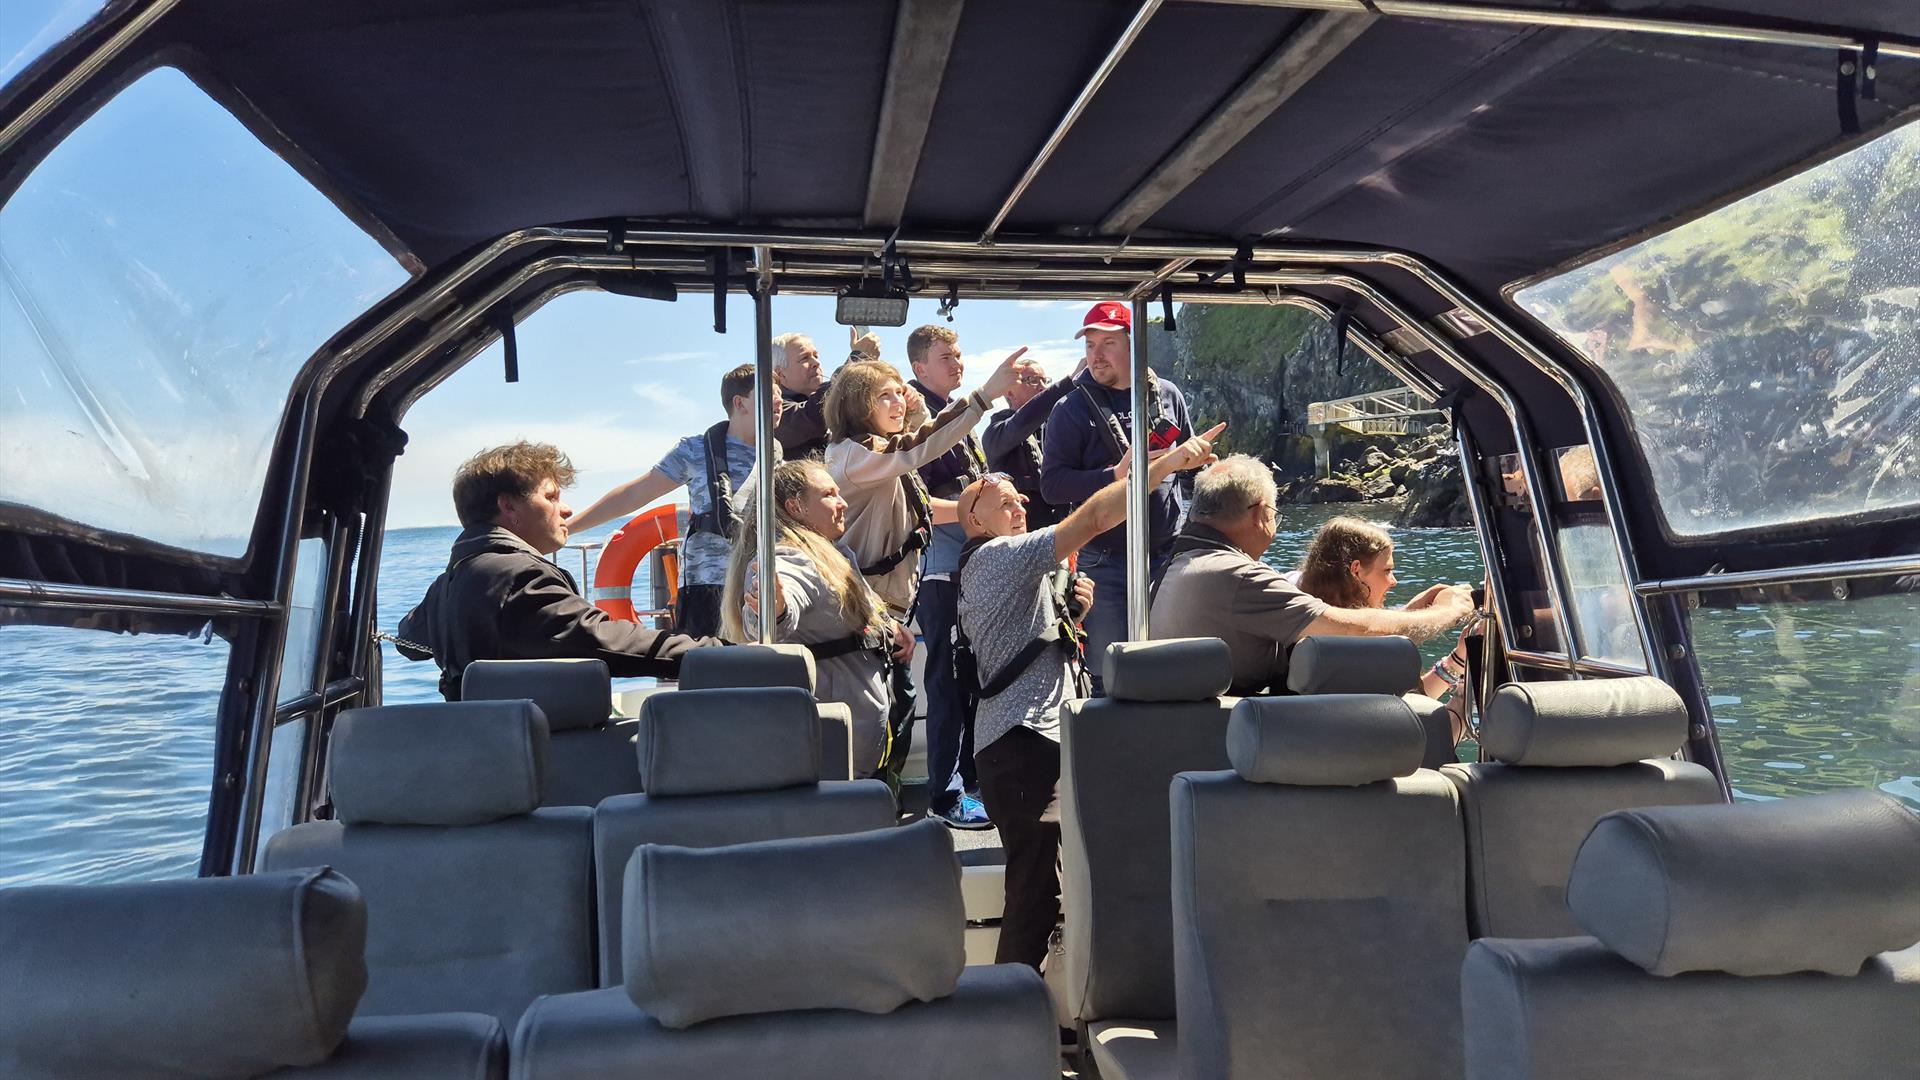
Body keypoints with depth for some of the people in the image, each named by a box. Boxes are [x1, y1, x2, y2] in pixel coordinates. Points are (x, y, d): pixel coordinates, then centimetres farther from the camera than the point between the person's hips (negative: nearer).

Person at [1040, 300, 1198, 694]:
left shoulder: (1168, 396, 9)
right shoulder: (1072, 408, -2)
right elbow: (1051, 485, -10)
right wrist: (1114, 476, -20)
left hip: (1168, 556, 3)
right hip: (1106, 562, -3)